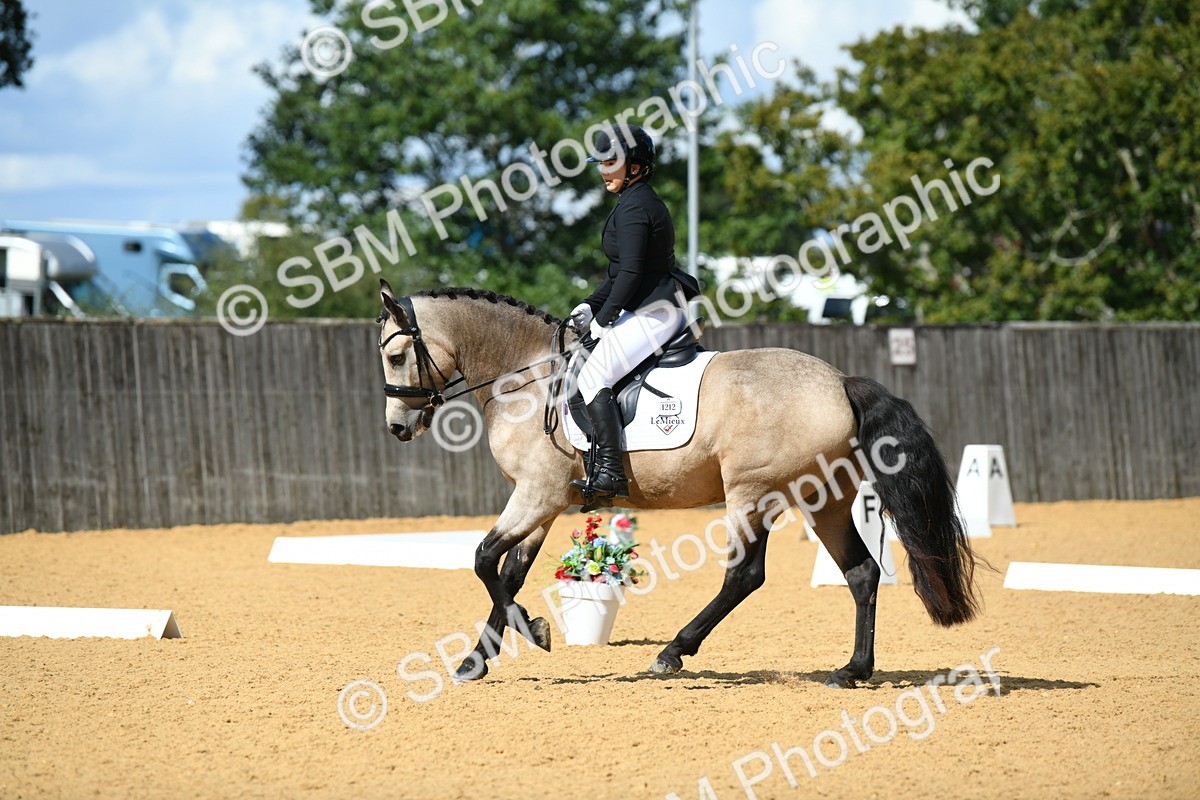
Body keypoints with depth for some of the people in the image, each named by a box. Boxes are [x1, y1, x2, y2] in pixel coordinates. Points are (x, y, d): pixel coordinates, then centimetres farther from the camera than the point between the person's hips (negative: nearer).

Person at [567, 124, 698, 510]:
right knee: (597, 372, 20)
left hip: (650, 314, -11)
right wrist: (590, 307, 15)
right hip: (661, 309, 11)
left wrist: (602, 320, -13)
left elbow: (630, 272, -20)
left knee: (594, 375, -18)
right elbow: (621, 272, 24)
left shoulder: (634, 206, -14)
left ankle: (608, 473, -25)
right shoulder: (644, 202, 19)